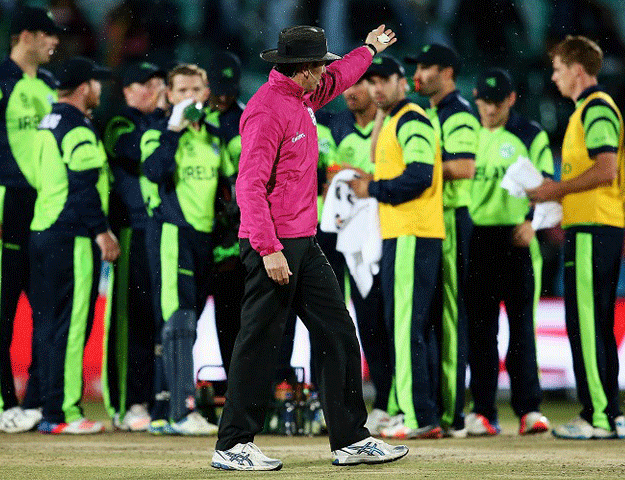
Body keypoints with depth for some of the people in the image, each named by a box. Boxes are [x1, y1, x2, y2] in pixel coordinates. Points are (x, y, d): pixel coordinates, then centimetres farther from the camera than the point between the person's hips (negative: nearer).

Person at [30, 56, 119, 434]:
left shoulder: (48, 124, 17)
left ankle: (49, 408, 14)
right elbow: (84, 187, -19)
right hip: (72, 238, -10)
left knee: (48, 326, 11)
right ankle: (63, 413, -7)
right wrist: (101, 231, -16)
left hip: (42, 233, 10)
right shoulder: (78, 129, -13)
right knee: (70, 327, -7)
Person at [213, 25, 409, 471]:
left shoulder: (302, 99, 13)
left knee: (339, 334, 9)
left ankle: (351, 440, 13)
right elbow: (250, 186, -22)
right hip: (273, 244, -10)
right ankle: (233, 446, 2)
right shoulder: (267, 109, -16)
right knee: (260, 344, -6)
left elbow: (336, 79, 38)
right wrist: (269, 250, -27)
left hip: (304, 243, 10)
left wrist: (368, 51, 52)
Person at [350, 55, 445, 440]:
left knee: (406, 327, -12)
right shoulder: (392, 123, 23)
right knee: (415, 329, 11)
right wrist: (374, 184, 12)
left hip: (412, 236, -11)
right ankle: (425, 418, 14)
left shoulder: (412, 120, -9)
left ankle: (418, 417, -13)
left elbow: (418, 177, -20)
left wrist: (373, 189, -10)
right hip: (400, 235, 11)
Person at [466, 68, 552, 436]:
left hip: (517, 238, -3)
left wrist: (531, 222, -14)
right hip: (476, 237, 3)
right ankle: (483, 412, 4)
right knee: (480, 326, 2)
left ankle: (529, 408, -4)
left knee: (522, 323, -5)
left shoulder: (531, 136, 5)